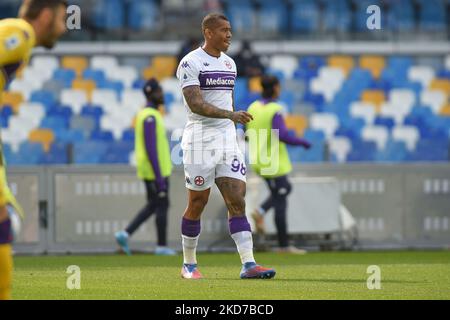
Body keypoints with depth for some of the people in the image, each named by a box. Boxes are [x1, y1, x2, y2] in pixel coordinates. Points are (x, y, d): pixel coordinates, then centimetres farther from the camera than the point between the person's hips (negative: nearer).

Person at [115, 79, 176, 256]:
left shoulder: (145, 115, 16)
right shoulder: (150, 117, -17)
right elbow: (150, 148, -23)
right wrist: (158, 176, -24)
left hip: (149, 171, 10)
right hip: (156, 170, -10)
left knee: (153, 206, 14)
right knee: (162, 205, -1)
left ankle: (125, 234, 7)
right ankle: (161, 246, 5)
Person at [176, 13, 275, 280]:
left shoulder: (229, 64, 14)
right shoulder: (191, 63, -9)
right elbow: (195, 104, -20)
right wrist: (231, 115, -29)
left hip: (227, 138, 6)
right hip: (200, 138, -6)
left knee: (237, 202, -5)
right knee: (197, 204, 3)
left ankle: (248, 265, -12)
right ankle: (189, 265, 17)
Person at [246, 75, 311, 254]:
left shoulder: (253, 108, 4)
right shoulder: (275, 111, -19)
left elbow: (247, 135, 12)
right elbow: (283, 136, -29)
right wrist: (302, 142, -15)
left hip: (259, 162, 8)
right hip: (274, 163, -8)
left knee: (286, 189, 27)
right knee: (280, 203, 1)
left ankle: (260, 213, 7)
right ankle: (284, 245, 6)